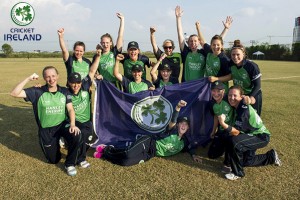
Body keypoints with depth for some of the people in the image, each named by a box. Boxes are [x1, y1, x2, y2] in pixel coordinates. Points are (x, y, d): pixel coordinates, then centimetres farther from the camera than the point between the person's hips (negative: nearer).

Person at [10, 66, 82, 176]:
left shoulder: (64, 91, -3)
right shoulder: (37, 92, -11)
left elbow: (70, 109, -5)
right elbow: (14, 93, -18)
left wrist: (72, 124, -21)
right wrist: (28, 79, -25)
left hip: (62, 125, 1)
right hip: (46, 130, -1)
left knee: (77, 137, -31)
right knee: (53, 160, 9)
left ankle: (70, 164, -4)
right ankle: (56, 144, 43)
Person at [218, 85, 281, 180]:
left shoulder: (244, 109, -29)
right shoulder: (236, 106, -4)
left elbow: (236, 132, -34)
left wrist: (223, 124, -48)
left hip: (261, 137, -9)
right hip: (253, 134, 9)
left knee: (234, 141, -33)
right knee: (246, 161, 17)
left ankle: (238, 173, -15)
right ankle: (271, 156, 40)